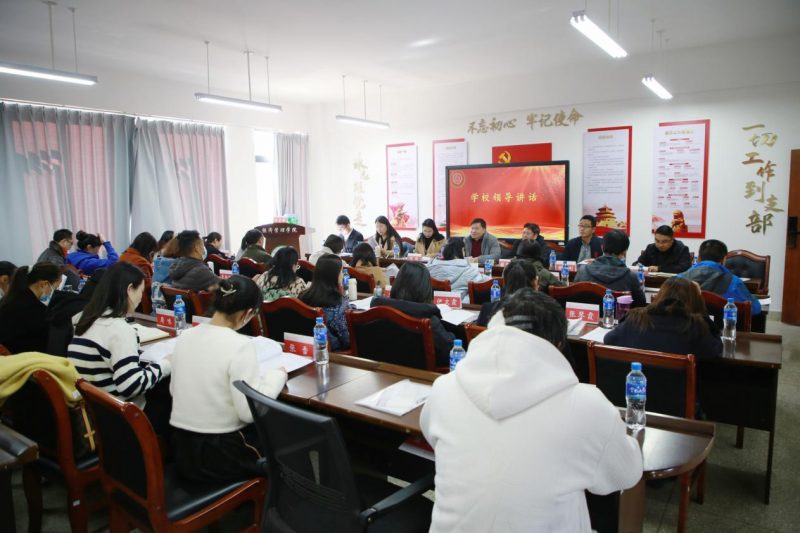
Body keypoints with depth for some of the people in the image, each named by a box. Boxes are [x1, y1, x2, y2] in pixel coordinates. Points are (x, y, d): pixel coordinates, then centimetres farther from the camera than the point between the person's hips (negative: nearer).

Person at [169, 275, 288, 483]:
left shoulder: (184, 337, -1)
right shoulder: (240, 346, -22)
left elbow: (174, 390, 11)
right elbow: (249, 412, -22)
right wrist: (276, 376, -7)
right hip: (219, 456, -7)